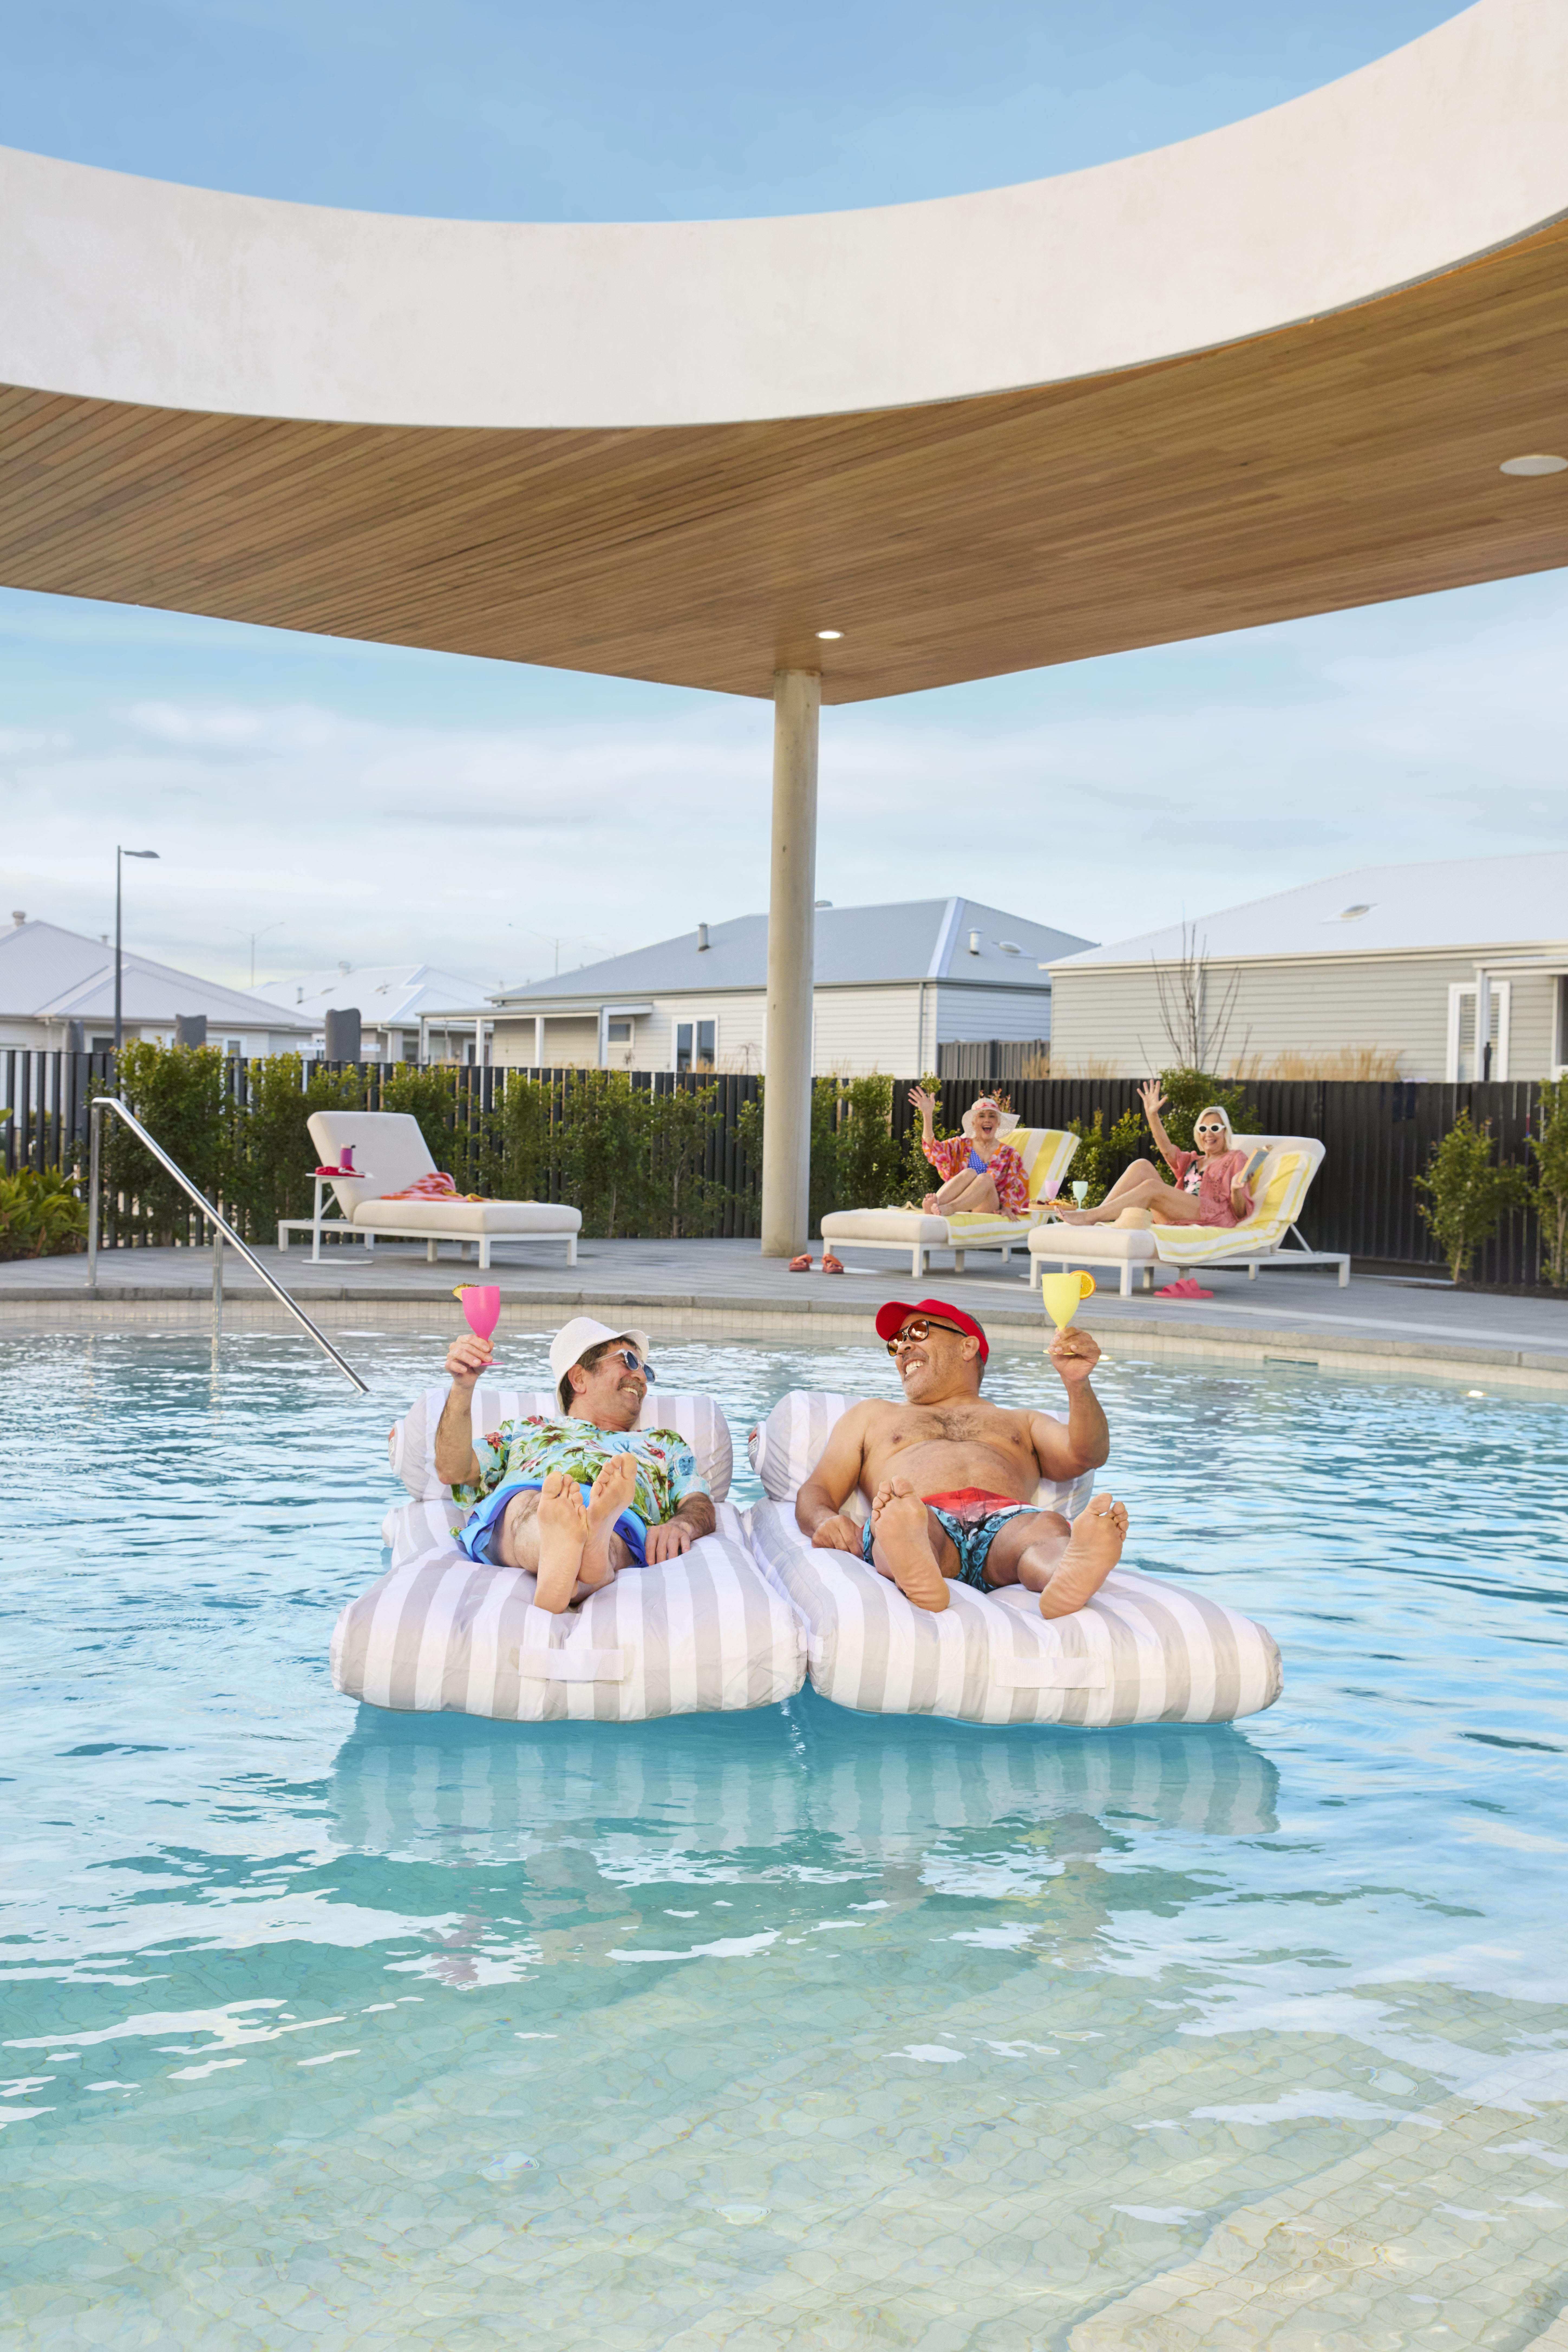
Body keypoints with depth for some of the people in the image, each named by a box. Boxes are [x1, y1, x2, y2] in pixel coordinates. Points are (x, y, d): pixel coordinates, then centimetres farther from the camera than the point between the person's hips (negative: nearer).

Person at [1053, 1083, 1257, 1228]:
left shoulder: (1236, 1159, 15)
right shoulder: (1193, 1161, 33)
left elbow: (1240, 1212, 4)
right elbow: (1168, 1151, 11)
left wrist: (1237, 1190, -20)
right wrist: (1152, 1115, -1)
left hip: (1216, 1218, -6)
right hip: (1180, 1218, 7)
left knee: (1151, 1187, -28)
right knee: (1142, 1166, -10)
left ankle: (1089, 1217, -36)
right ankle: (1100, 1213, -27)